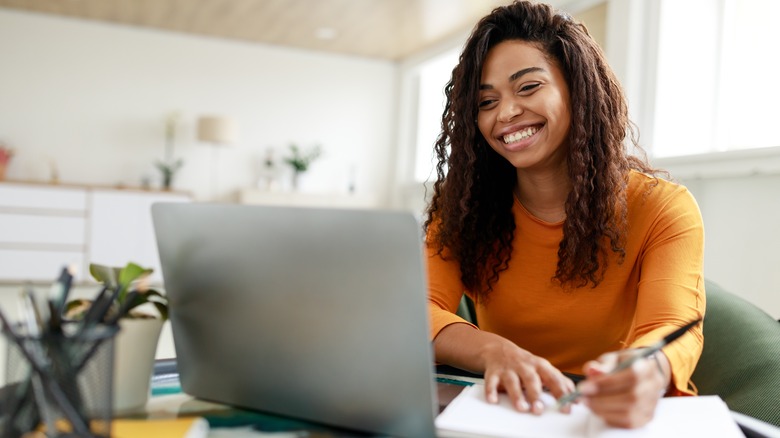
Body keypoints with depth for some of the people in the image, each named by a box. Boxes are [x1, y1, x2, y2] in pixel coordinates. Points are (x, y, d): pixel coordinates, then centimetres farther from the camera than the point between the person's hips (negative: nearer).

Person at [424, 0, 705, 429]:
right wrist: (494, 351, -35)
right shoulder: (462, 203, -2)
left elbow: (672, 331, -22)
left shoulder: (663, 209, -7)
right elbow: (418, 309, -14)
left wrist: (646, 373, -46)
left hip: (622, 413, -1)